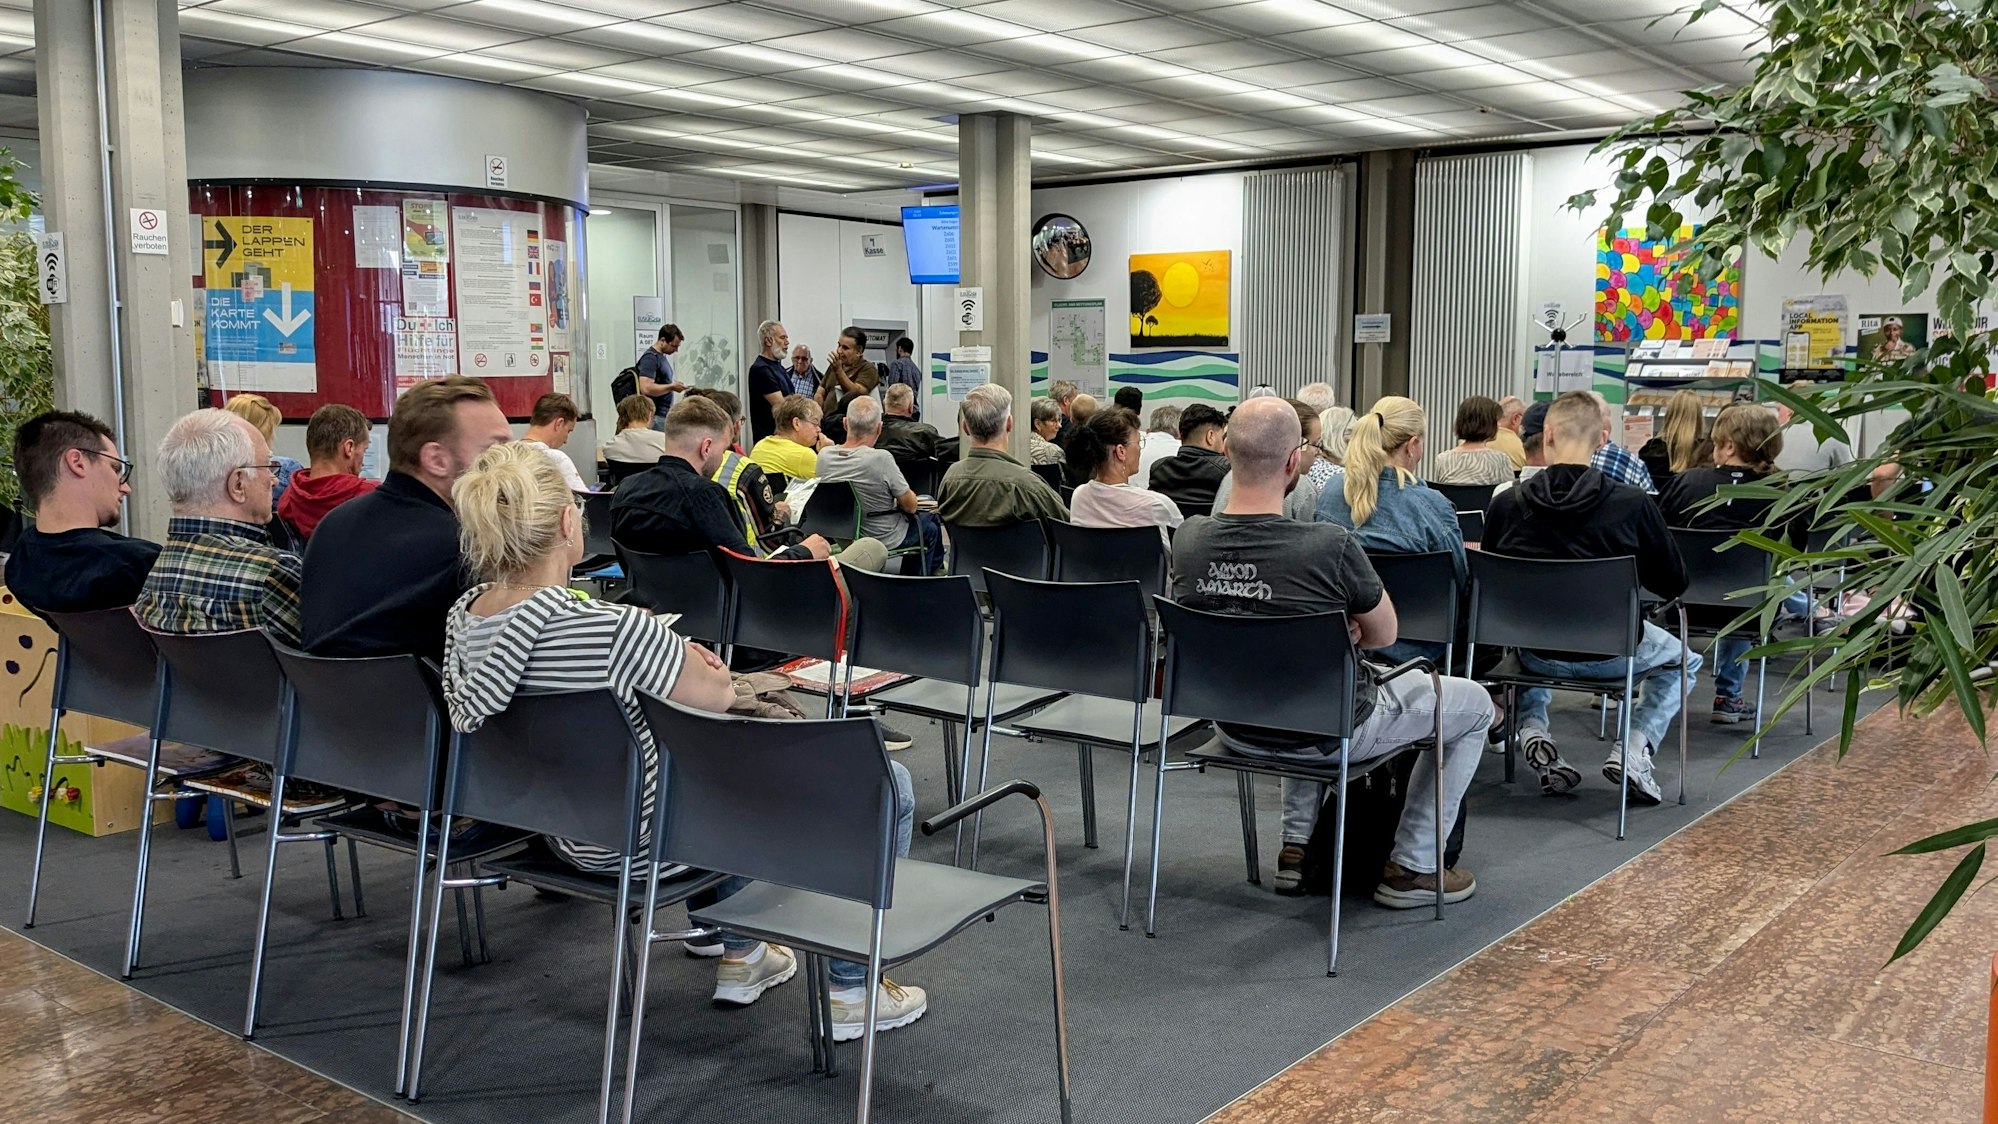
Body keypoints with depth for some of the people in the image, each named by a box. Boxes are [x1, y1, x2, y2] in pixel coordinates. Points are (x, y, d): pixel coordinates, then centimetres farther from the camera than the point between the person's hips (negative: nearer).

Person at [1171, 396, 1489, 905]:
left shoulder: (1187, 539, -13)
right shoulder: (1330, 546, -28)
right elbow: (1383, 634, -9)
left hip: (1236, 729, 6)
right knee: (1474, 703, 18)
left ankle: (1295, 848, 35)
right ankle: (1412, 868, 21)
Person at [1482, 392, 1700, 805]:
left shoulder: (1505, 504, -11)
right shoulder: (1633, 503, -16)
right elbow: (1673, 583, -4)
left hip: (1536, 653, 2)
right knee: (1683, 661, 29)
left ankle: (1532, 732, 17)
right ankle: (1634, 750, 8)